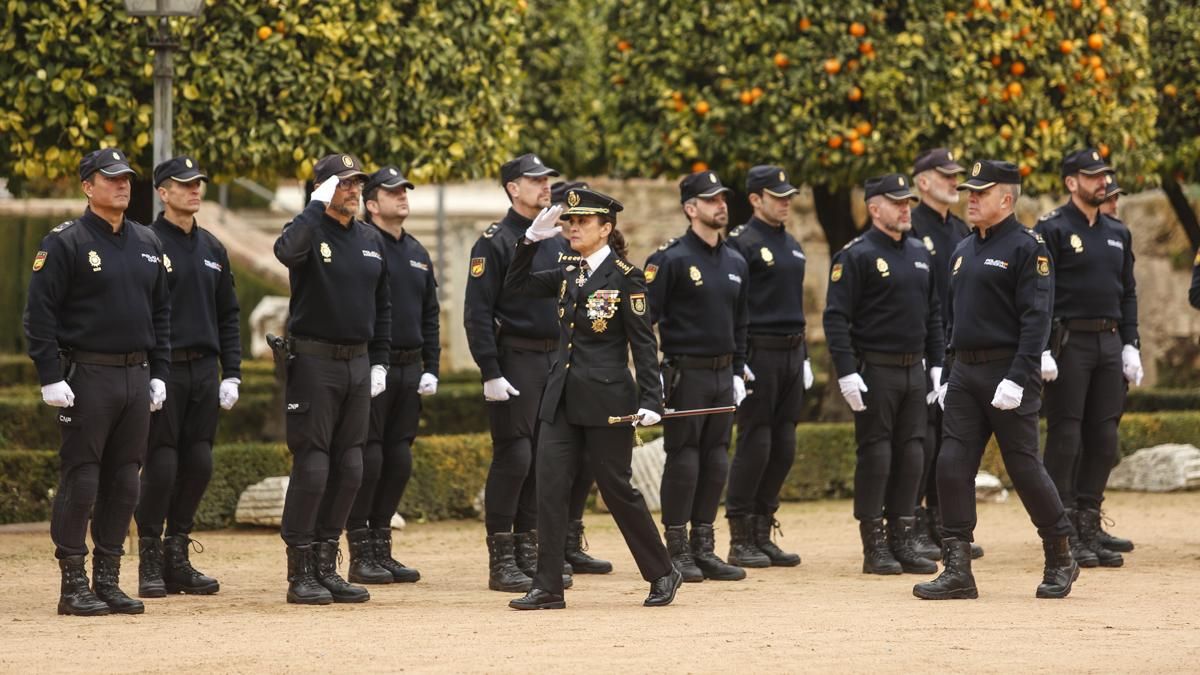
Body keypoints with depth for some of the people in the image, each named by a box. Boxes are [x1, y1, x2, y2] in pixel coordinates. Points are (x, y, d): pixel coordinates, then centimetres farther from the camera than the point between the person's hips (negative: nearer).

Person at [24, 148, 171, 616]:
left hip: (136, 378, 6)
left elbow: (161, 312, 19)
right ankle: (73, 585, -1)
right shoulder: (65, 243, -6)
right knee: (81, 481, -5)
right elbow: (40, 313, -9)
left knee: (124, 482, 7)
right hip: (87, 377, -6)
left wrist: (159, 374, 13)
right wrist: (51, 377, -15)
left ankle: (108, 581, 14)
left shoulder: (147, 244, 13)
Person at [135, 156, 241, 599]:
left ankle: (178, 558, 13)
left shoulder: (212, 249, 15)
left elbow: (227, 315, 18)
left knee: (198, 464, 4)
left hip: (204, 371, 6)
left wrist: (231, 374, 10)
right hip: (164, 370, -6)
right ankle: (150, 565, 2)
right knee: (161, 466, -6)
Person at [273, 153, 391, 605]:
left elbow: (382, 305, 19)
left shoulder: (371, 240, 13)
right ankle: (300, 572, -2)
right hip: (314, 362, -7)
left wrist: (380, 362, 12)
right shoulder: (311, 231, -7)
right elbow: (286, 250, -33)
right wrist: (318, 206, -25)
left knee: (349, 467, 7)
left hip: (358, 363, 7)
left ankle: (327, 566, 15)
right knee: (312, 466, -7)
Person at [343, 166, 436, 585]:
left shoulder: (417, 253, 16)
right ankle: (361, 554, -1)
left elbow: (430, 315, 19)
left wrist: (430, 369, 12)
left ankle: (382, 548, 15)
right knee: (368, 459, -6)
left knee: (399, 461, 7)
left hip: (409, 369, 7)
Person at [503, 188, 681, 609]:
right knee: (550, 488, -2)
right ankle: (548, 588, -1)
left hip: (606, 400, -6)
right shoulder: (568, 274, 11)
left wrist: (651, 401, -15)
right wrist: (532, 239, 3)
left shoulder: (624, 277, -7)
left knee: (617, 488, 2)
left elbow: (643, 344, -9)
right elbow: (515, 286, 15)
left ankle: (662, 574, 18)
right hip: (562, 398, 6)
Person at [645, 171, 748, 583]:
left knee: (716, 463, 7)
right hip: (685, 375, -7)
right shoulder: (670, 259, -8)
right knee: (683, 461, -5)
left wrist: (738, 373, 16)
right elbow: (644, 317, -11)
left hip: (722, 375, 7)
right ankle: (678, 553, 1)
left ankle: (704, 549, 13)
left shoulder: (735, 263, 13)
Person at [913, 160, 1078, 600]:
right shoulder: (965, 250, 16)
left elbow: (1036, 319, -15)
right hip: (965, 373, 7)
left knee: (1024, 466, -2)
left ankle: (1060, 560, 15)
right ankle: (957, 571, -1)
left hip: (1008, 371, -7)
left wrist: (1017, 379, -21)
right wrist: (947, 375, 17)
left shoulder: (1026, 247, -9)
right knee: (952, 466, -2)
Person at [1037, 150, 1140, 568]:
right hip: (1069, 342, -7)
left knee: (1104, 440, 6)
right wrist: (1042, 349, -17)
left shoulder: (1117, 233, 15)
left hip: (1110, 344, 7)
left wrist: (1130, 346, 10)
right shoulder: (1051, 230, -5)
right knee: (1065, 438, -5)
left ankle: (1089, 530, 12)